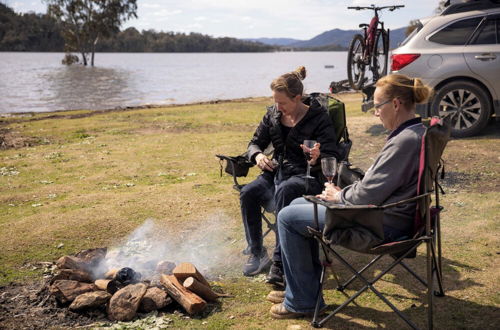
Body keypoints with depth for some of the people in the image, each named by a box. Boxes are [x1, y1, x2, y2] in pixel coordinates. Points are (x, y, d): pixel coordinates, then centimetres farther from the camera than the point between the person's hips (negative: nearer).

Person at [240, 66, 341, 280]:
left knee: (284, 191, -39)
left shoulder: (318, 118, -6)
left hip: (306, 176, -5)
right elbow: (255, 143, 17)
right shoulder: (273, 115, 8)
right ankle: (257, 253, -12)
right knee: (248, 193, -25)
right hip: (276, 172, 5)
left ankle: (280, 262, -36)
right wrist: (258, 155, -8)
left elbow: (333, 158, -8)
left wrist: (317, 159, -33)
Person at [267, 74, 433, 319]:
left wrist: (339, 196, -4)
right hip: (387, 212, 11)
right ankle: (300, 288, 23)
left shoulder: (405, 141, -24)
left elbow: (369, 194, -23)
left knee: (288, 217, -5)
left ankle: (302, 302, 6)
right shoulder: (417, 133, 9)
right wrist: (343, 192, 5)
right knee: (298, 204, 18)